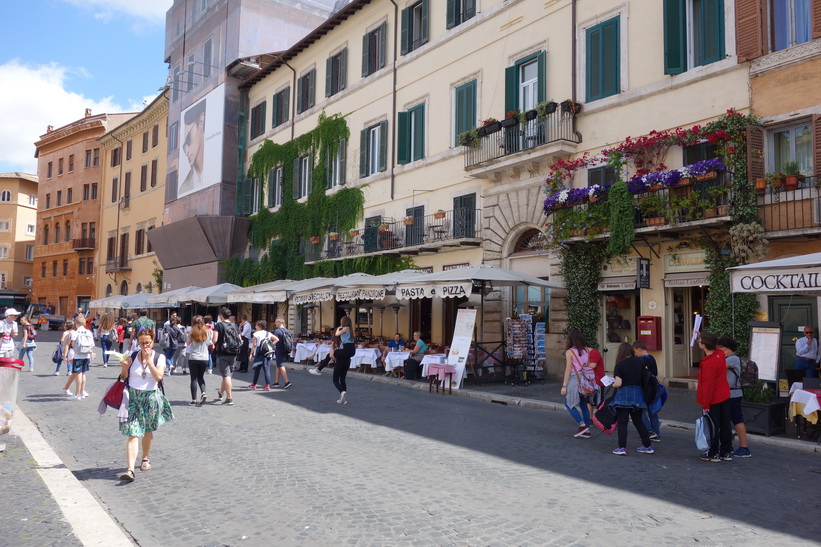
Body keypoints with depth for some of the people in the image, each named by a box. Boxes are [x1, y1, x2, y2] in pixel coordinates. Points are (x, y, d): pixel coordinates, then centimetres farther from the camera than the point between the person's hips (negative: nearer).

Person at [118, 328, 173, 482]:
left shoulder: (159, 357, -1)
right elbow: (124, 377, 10)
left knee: (148, 431, 15)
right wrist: (124, 368, -10)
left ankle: (145, 458, 38)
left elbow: (158, 376, -15)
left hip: (151, 398, 0)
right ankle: (130, 469, -15)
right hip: (133, 397, 0)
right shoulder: (132, 357, 4)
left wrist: (148, 360, -16)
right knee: (132, 434, -10)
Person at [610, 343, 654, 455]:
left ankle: (622, 447, 0)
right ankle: (648, 446, 21)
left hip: (624, 395, -5)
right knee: (638, 421, 17)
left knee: (622, 422, 2)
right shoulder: (640, 362, 2)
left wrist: (612, 384, 4)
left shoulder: (620, 365, -11)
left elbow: (618, 383, -16)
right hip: (638, 394, 5)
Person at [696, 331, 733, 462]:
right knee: (725, 425, 13)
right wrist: (702, 337, 24)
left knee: (713, 427, 4)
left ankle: (714, 454, 13)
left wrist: (705, 404, -16)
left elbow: (708, 385, -23)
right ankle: (726, 452, 22)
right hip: (725, 397, 8)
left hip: (713, 400, -8)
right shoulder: (720, 354, -3)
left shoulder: (708, 363, -25)